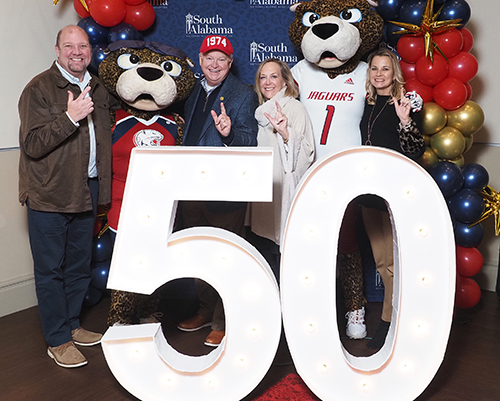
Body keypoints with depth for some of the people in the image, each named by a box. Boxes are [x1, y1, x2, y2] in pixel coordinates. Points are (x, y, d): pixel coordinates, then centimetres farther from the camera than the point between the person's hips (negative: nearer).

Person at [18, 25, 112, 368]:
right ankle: (58, 340, 16)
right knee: (50, 269, 3)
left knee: (80, 265, 15)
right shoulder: (39, 89, -8)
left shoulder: (98, 90, 12)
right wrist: (70, 117, -26)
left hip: (87, 192, 6)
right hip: (49, 195, -6)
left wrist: (102, 189, 13)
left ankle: (72, 325, 32)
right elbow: (32, 145, -16)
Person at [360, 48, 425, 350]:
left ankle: (391, 321, 10)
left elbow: (416, 152, -12)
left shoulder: (407, 104, -6)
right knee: (380, 259, 12)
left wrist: (405, 121, -24)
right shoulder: (368, 104, 12)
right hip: (369, 189, 7)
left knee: (394, 260, -2)